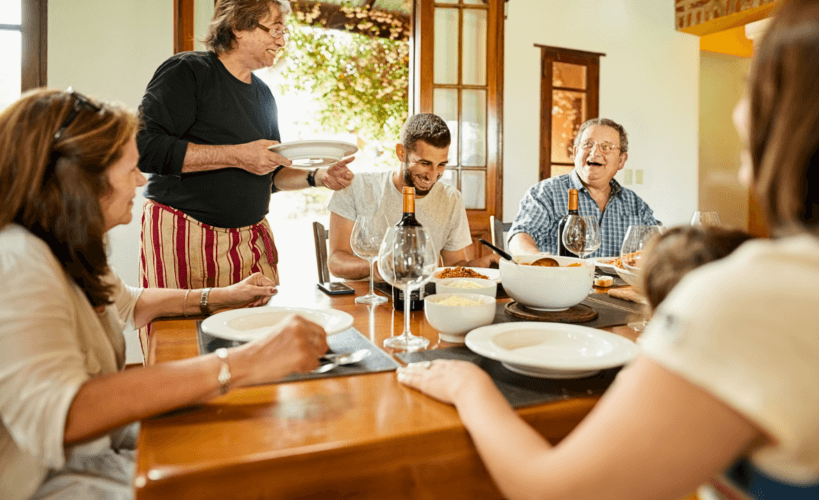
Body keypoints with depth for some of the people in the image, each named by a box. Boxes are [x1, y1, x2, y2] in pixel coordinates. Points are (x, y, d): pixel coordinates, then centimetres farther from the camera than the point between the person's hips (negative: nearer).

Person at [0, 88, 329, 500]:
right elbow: (57, 416, -40)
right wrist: (240, 364, -44)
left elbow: (127, 304, 23)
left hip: (104, 445, 9)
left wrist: (220, 297, 11)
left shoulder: (66, 250, 5)